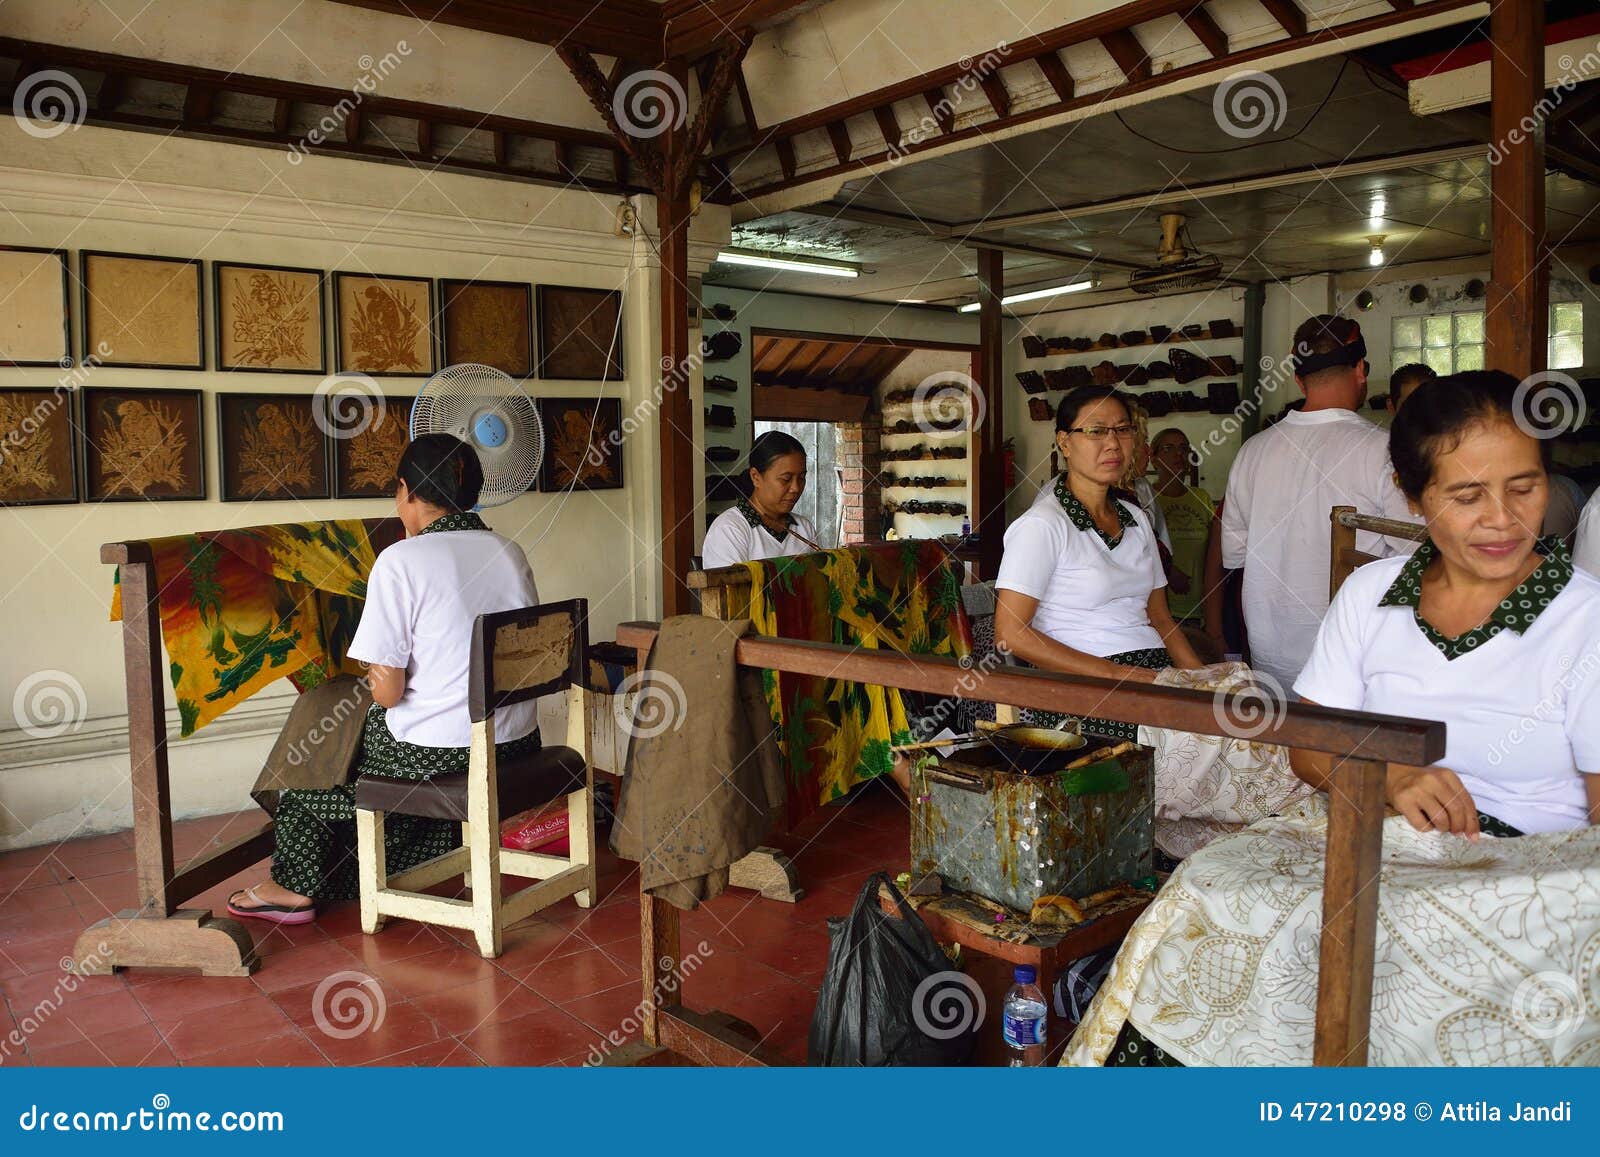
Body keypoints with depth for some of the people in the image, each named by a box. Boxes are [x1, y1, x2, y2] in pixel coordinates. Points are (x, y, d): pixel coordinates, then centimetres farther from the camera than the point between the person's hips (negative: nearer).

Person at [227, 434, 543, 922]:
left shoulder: (401, 560, -15)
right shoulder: (511, 552, 2)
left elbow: (388, 692, -15)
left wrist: (378, 682, 9)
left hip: (435, 755, -6)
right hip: (516, 746, 6)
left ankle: (298, 888, 36)